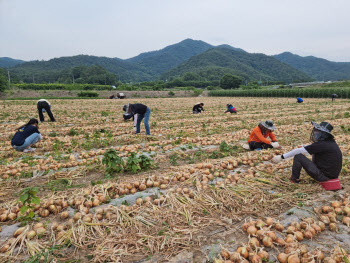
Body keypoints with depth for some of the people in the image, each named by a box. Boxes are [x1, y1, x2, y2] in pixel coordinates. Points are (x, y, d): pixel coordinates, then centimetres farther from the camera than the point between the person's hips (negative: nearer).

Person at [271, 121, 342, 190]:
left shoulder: (322, 145, -21)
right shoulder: (331, 142, 6)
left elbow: (299, 151, -21)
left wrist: (281, 157, -19)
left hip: (324, 176, -9)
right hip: (333, 174, 9)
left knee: (298, 156, -11)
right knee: (315, 153, 26)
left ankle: (294, 180, 5)